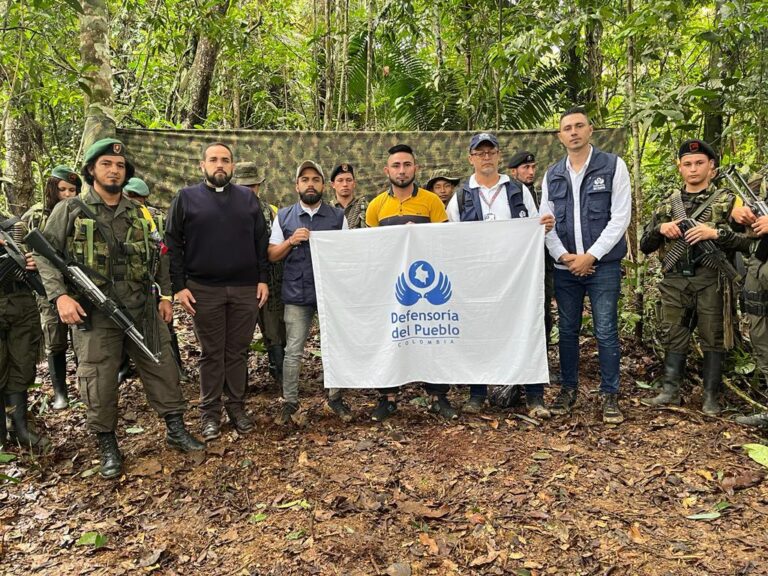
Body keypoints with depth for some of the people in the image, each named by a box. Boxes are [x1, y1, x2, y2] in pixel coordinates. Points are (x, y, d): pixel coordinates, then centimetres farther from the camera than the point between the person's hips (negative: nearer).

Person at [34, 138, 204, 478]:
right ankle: (108, 447, 20)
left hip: (143, 309, 4)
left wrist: (165, 295, 11)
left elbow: (156, 257, 17)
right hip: (94, 312, -3)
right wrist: (60, 296, -15)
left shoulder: (137, 214, 12)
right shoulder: (70, 210, 0)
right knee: (99, 383, 3)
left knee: (162, 368, 6)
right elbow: (44, 255, -3)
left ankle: (176, 431, 21)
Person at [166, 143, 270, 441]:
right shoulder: (186, 198, 3)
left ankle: (237, 406, 20)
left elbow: (261, 242, 9)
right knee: (212, 354, 6)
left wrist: (263, 279, 2)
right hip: (205, 290, -1)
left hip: (246, 289, 2)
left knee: (237, 352, 9)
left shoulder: (248, 198, 9)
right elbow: (173, 245, 1)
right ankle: (210, 412, 16)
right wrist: (179, 286, -6)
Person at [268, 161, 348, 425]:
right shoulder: (284, 217, 8)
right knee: (293, 351, 3)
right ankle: (290, 402, 17)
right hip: (297, 294, 0)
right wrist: (291, 241, -9)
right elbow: (272, 255, 7)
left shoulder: (338, 216, 7)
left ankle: (335, 397, 24)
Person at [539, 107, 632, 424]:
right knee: (568, 331, 10)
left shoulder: (613, 166, 0)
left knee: (606, 332, -1)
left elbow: (620, 217, -6)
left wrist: (590, 256, -11)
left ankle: (609, 394, 11)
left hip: (603, 264, -3)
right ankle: (568, 388, 23)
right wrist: (563, 256, -7)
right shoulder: (552, 175, 10)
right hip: (565, 267, 3)